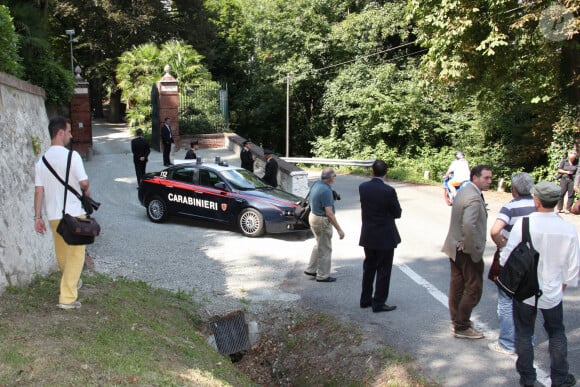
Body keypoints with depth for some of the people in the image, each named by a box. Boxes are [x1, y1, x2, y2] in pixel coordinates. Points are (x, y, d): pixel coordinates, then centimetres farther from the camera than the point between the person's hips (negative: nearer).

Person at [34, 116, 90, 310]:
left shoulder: (41, 161, 3)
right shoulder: (71, 156, -13)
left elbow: (38, 190, 1)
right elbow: (84, 182, -15)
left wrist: (38, 216, 4)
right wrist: (86, 191, 8)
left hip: (53, 215, 6)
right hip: (74, 214, -6)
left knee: (62, 254, 20)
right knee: (75, 254, 1)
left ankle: (72, 282, 42)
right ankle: (67, 297, -4)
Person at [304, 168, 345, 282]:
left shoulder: (316, 184, 1)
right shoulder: (326, 191, -27)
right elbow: (329, 213, -27)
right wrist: (339, 229, -23)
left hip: (313, 216, 9)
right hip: (322, 221, -9)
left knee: (319, 245, 24)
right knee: (325, 249, 5)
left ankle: (311, 269, 31)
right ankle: (323, 275, 17)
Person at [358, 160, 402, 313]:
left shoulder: (362, 187, -5)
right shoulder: (388, 191, -20)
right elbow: (397, 213, -9)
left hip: (368, 236, 5)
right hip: (385, 237, -5)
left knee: (369, 268, 18)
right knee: (383, 270, 6)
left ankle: (365, 299, 28)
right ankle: (379, 303, 11)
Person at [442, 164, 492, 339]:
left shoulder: (464, 191, 9)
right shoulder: (474, 198, -23)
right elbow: (469, 224, -37)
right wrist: (473, 249, -25)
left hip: (455, 247, 10)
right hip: (468, 252, -10)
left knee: (457, 285, 18)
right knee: (473, 289, 2)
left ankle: (457, 321, 31)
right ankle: (462, 327, 10)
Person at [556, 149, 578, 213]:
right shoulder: (564, 161, 3)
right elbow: (559, 170, 6)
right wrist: (566, 172, -9)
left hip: (572, 180, 0)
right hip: (564, 179, 0)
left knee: (571, 195, 1)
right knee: (561, 194, 0)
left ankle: (568, 209, 10)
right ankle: (559, 208, 9)